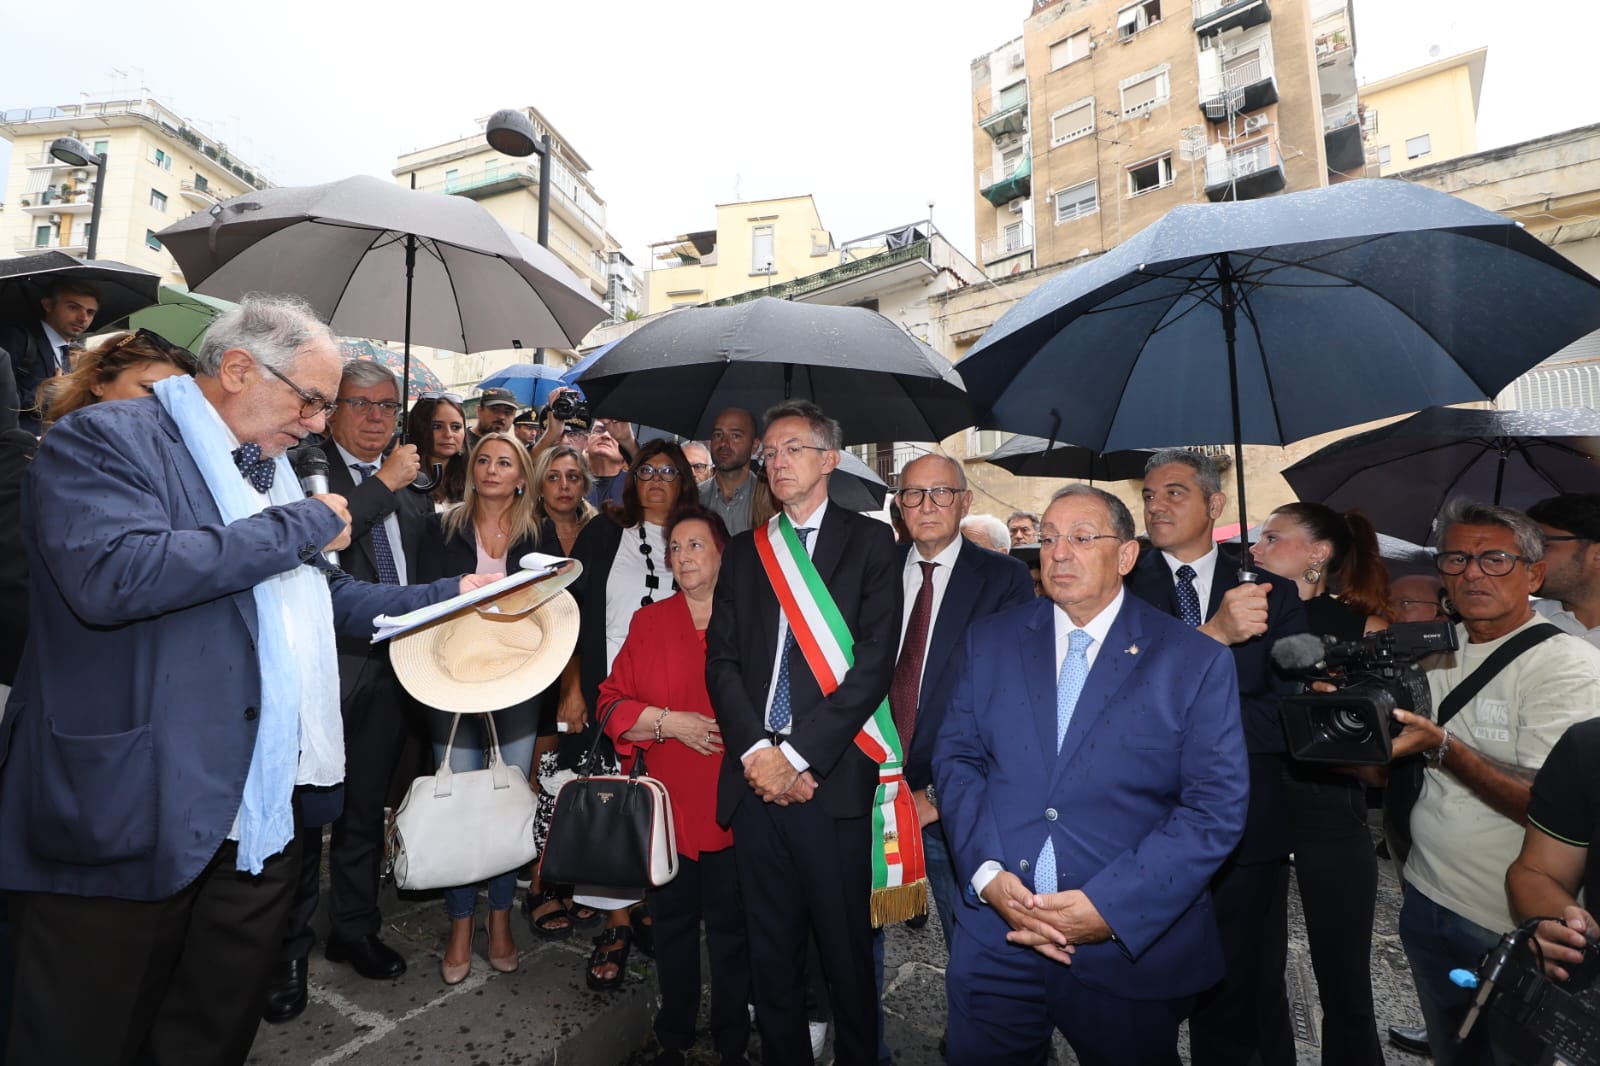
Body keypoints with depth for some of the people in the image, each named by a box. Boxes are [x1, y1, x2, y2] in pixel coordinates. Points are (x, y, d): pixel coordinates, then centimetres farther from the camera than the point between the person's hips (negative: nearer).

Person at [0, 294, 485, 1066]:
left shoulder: (271, 473, 14)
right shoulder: (103, 440, -9)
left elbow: (325, 597, 19)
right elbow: (111, 575, -28)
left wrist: (450, 594, 10)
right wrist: (300, 526, -19)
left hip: (262, 817, 7)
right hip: (134, 820, -7)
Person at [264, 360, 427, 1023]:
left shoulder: (410, 488, 12)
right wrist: (383, 485, -18)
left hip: (389, 667, 5)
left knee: (367, 807, 17)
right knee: (305, 811, 6)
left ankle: (355, 930, 34)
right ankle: (289, 950, 24)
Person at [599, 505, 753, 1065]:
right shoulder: (648, 623, 6)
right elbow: (611, 705, 3)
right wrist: (670, 721, -9)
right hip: (669, 803, 2)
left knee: (731, 928, 8)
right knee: (673, 922, 15)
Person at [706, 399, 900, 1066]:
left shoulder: (869, 542, 1)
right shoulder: (744, 551, 14)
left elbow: (875, 661, -9)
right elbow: (721, 659, 7)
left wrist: (798, 754, -12)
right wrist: (755, 750, -7)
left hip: (831, 777, -3)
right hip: (756, 776, 4)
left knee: (845, 947, 8)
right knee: (770, 947, 15)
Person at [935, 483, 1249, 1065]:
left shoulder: (1196, 662, -6)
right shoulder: (990, 640, 1)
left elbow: (1216, 806, -9)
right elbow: (957, 757, 2)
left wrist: (1111, 906, -17)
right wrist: (987, 872, -11)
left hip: (1133, 945, -1)